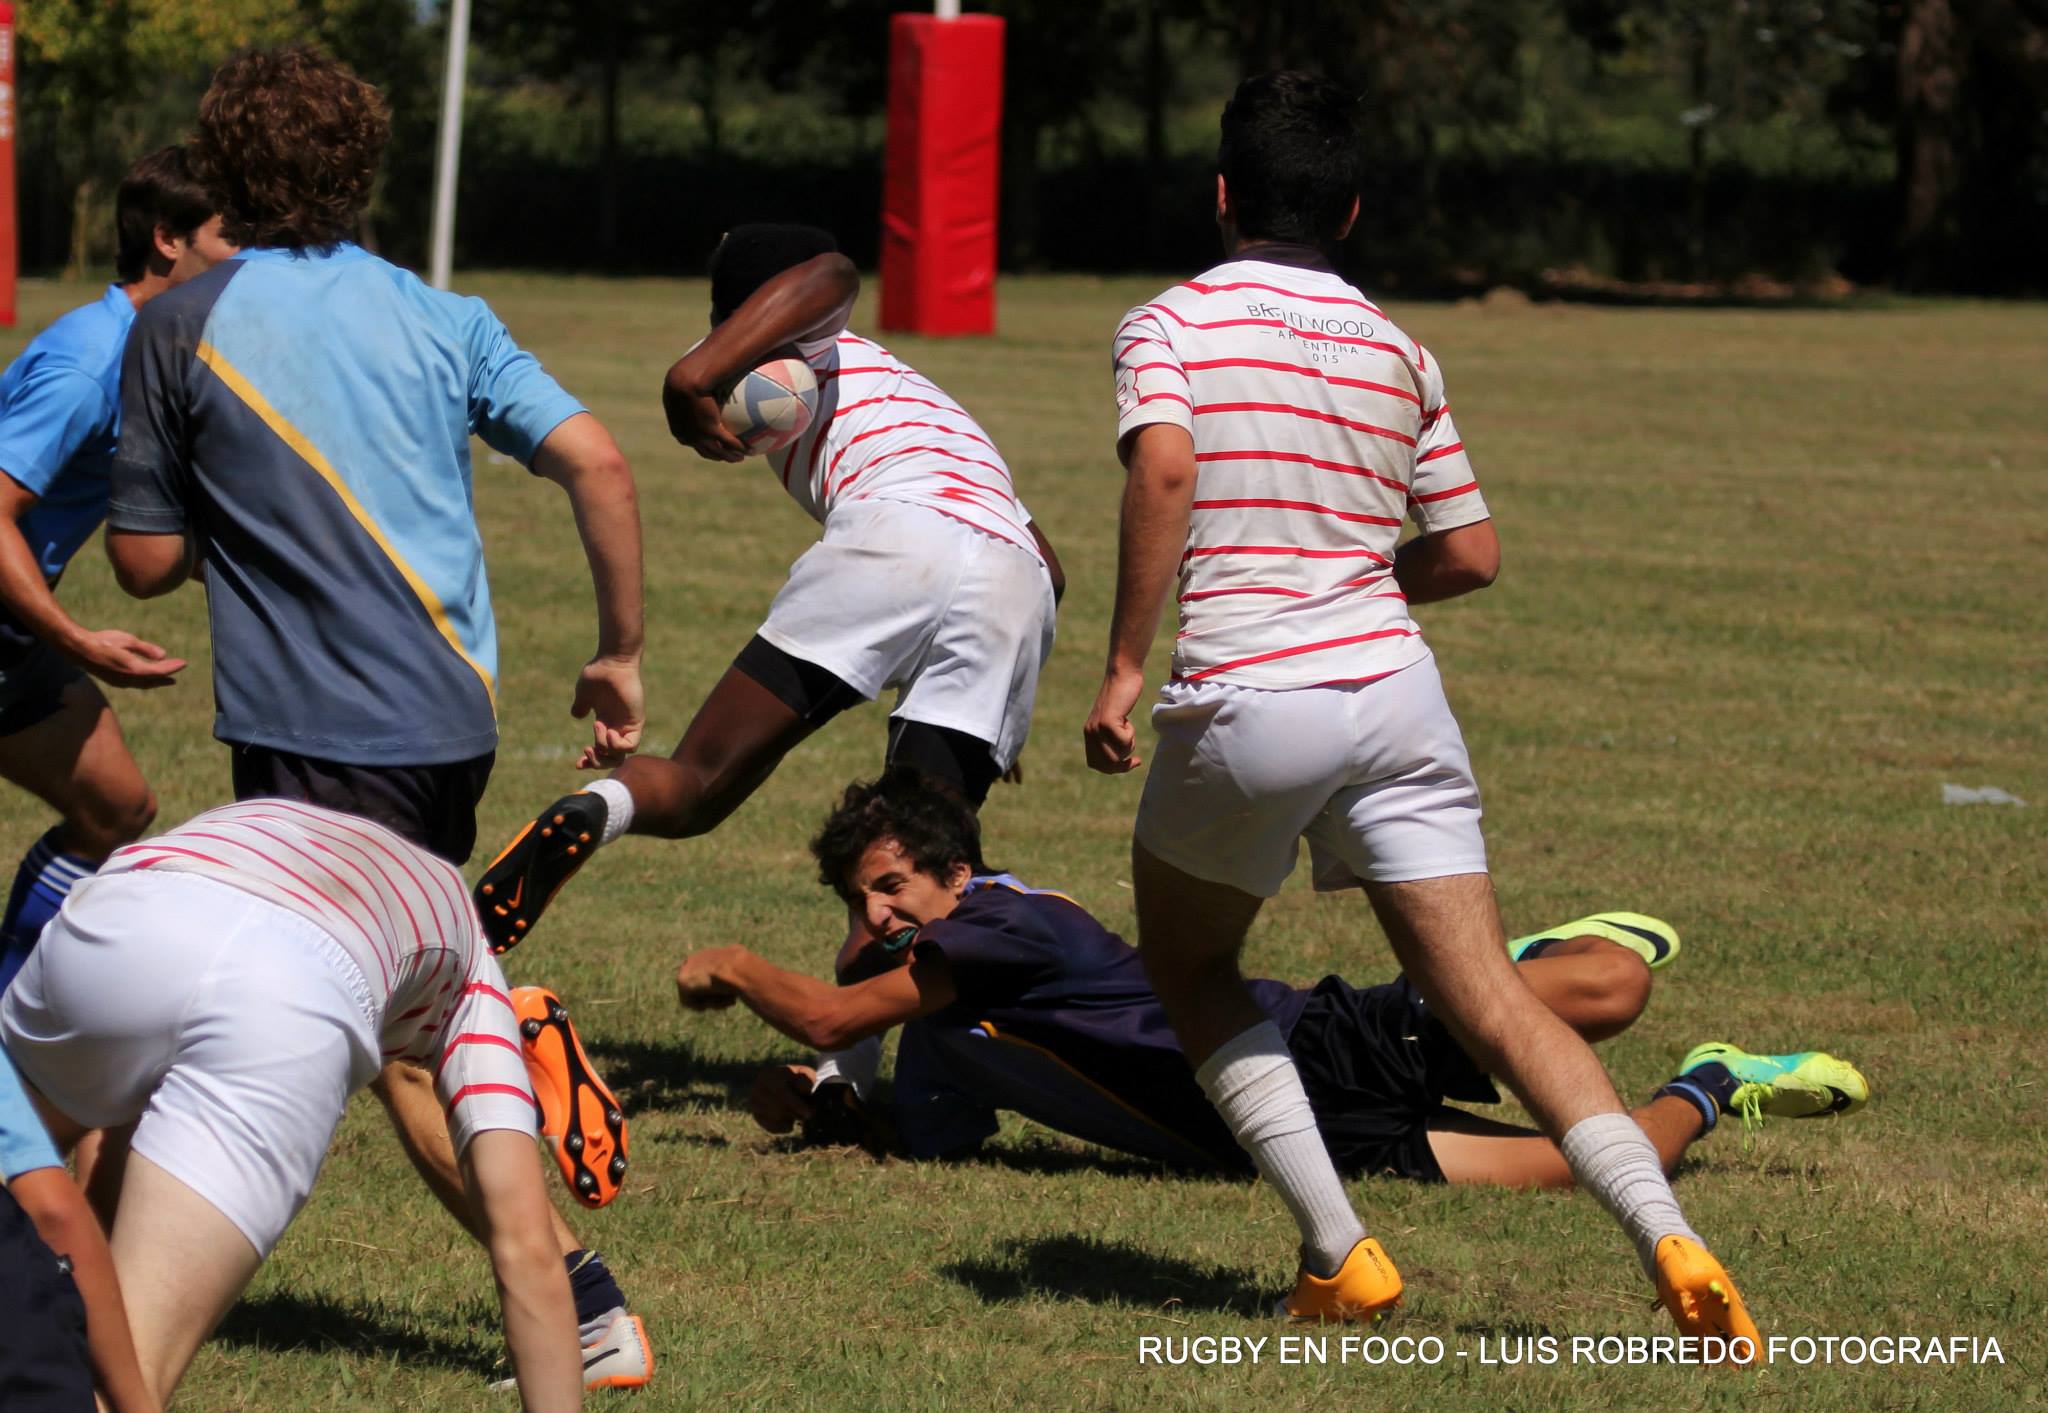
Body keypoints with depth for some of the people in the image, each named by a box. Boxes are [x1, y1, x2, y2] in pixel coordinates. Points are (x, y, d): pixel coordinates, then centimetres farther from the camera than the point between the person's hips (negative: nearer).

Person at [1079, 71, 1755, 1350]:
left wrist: (1124, 665, -15)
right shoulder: (1397, 352, 14)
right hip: (1391, 691, 3)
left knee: (1189, 969, 20)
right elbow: (1471, 557, 15)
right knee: (1488, 997, 0)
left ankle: (1337, 1252, 5)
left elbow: (1164, 468, -19)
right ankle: (1665, 1234, -20)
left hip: (1241, 706, -3)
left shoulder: (1170, 324, 1)